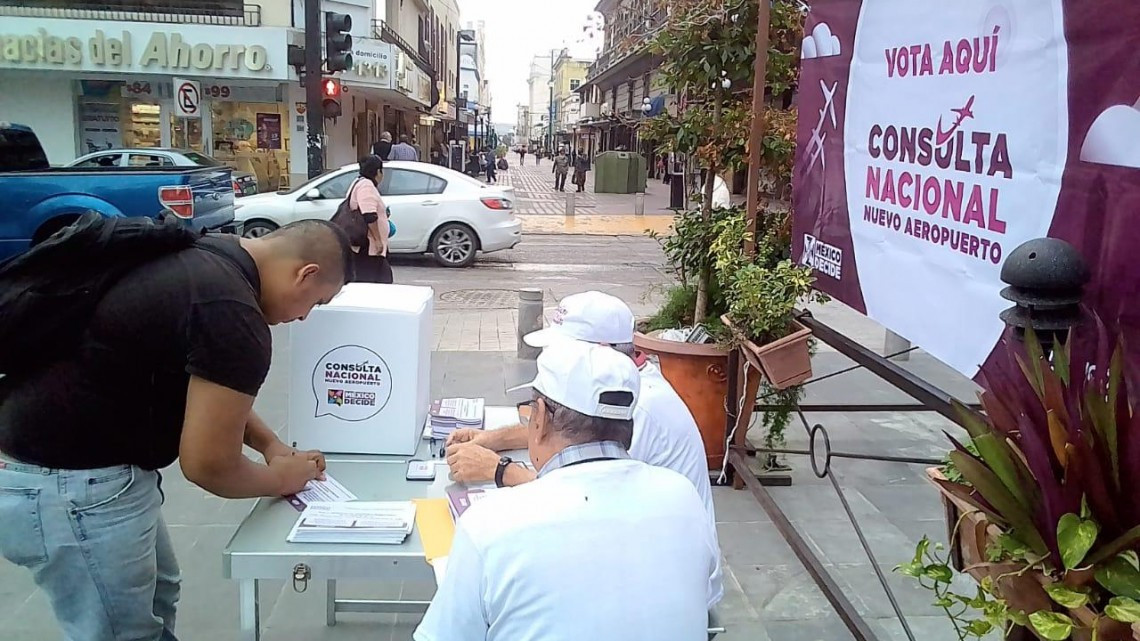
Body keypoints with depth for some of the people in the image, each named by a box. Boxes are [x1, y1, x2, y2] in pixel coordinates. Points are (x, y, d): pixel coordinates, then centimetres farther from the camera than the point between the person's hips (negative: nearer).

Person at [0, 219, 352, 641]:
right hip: (70, 484, -10)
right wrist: (278, 479, 1)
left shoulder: (203, 258, 6)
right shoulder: (233, 314, -24)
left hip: (74, 458, 10)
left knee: (157, 597, 23)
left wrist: (269, 442, 15)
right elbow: (208, 463, -18)